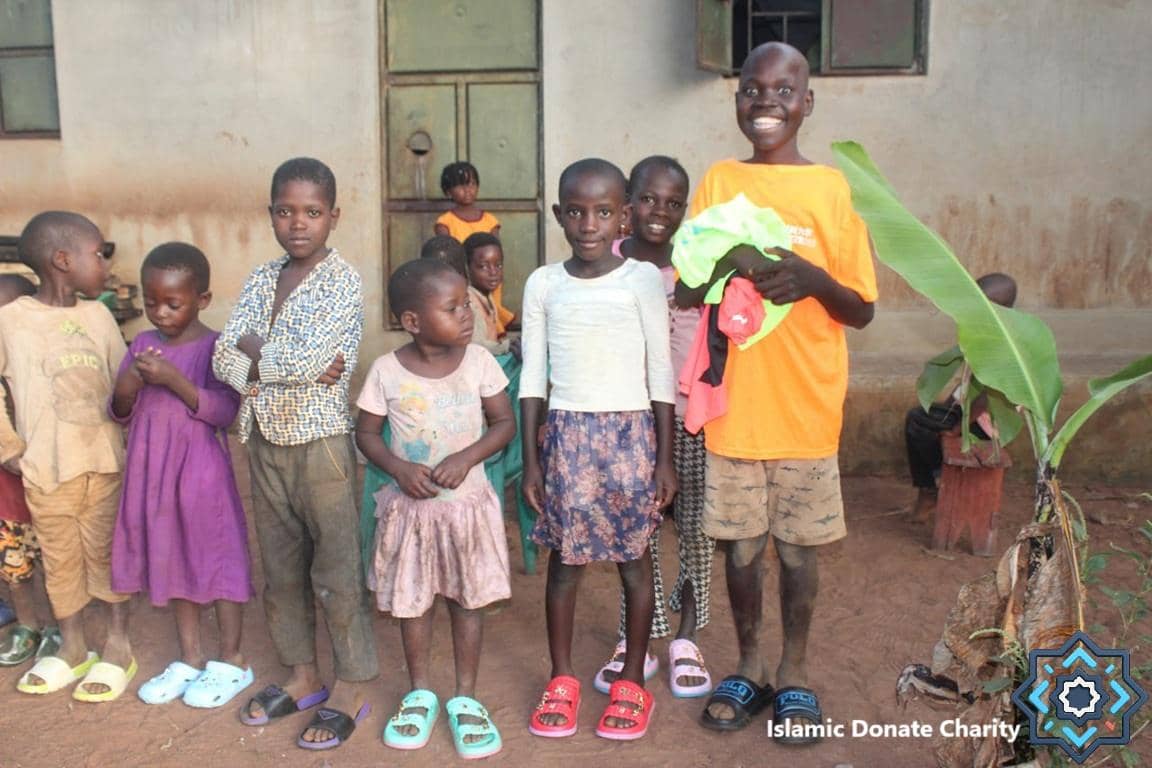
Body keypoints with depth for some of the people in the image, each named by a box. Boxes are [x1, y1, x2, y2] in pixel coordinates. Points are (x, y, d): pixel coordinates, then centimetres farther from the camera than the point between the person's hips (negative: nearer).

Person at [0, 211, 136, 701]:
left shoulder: (98, 316, 2)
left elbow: (122, 383, 7)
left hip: (104, 460, 2)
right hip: (46, 468, -2)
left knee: (107, 553, 10)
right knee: (60, 559, 12)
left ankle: (118, 648, 23)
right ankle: (73, 649, 29)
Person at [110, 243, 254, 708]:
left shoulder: (214, 347, -10)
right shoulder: (142, 345, 6)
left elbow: (225, 412, -18)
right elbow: (121, 414, 8)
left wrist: (173, 379, -27)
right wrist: (127, 385, -13)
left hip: (202, 472, -6)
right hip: (154, 473, 6)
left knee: (217, 560, 4)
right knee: (174, 562, 15)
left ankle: (231, 662, 19)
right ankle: (190, 660, 29)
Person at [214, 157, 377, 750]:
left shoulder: (342, 282, -11)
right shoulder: (260, 280, 7)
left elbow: (305, 360, -24)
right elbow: (223, 360, -1)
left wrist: (255, 350, -7)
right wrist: (288, 368, -17)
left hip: (320, 442, -6)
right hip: (265, 441, 7)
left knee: (335, 571, 3)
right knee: (281, 567, 16)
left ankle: (350, 690, 20)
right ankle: (302, 676, 34)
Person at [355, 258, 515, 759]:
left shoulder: (479, 361, -9)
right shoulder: (387, 370, -11)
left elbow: (504, 423, -4)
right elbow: (366, 432, -2)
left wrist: (466, 457, -19)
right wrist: (399, 468, -19)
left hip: (467, 503, 0)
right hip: (410, 506, 0)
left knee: (467, 601, 10)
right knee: (411, 602, 13)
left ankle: (465, 697, 28)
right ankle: (420, 692, 34)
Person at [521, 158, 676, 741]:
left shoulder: (643, 279, -3)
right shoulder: (543, 284, 2)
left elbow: (661, 373, -1)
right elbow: (533, 376, 5)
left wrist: (665, 458, -2)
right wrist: (530, 460, 3)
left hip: (630, 433, -1)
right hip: (566, 435, 2)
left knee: (634, 559, 8)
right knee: (564, 558, 10)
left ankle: (631, 683, 24)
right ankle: (561, 680, 27)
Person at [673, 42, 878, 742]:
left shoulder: (832, 188, -1)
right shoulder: (719, 182, 4)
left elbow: (863, 312, 0)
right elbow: (685, 293, 3)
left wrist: (814, 279, -21)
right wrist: (727, 270, -18)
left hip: (805, 408, -1)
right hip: (732, 403, 1)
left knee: (798, 548, 10)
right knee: (741, 544, 12)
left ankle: (794, 675, 30)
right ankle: (749, 669, 31)